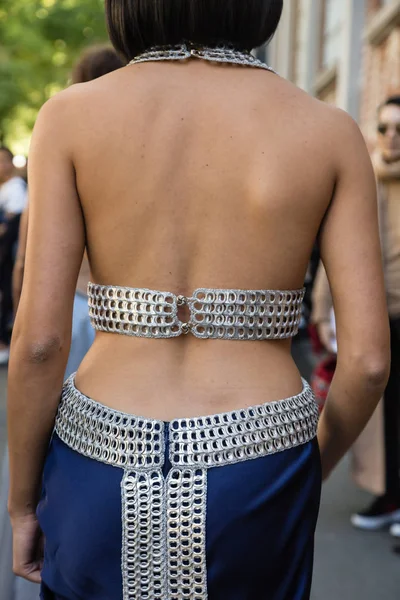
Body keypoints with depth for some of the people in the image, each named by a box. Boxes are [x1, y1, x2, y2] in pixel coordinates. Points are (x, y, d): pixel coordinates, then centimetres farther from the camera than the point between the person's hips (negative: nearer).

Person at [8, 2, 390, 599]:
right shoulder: (329, 131, -3)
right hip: (257, 467, 1)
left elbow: (39, 338, -9)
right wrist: (312, 469, 13)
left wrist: (22, 503, 4)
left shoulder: (72, 115, -5)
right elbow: (368, 358, -5)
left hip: (106, 466, 0)